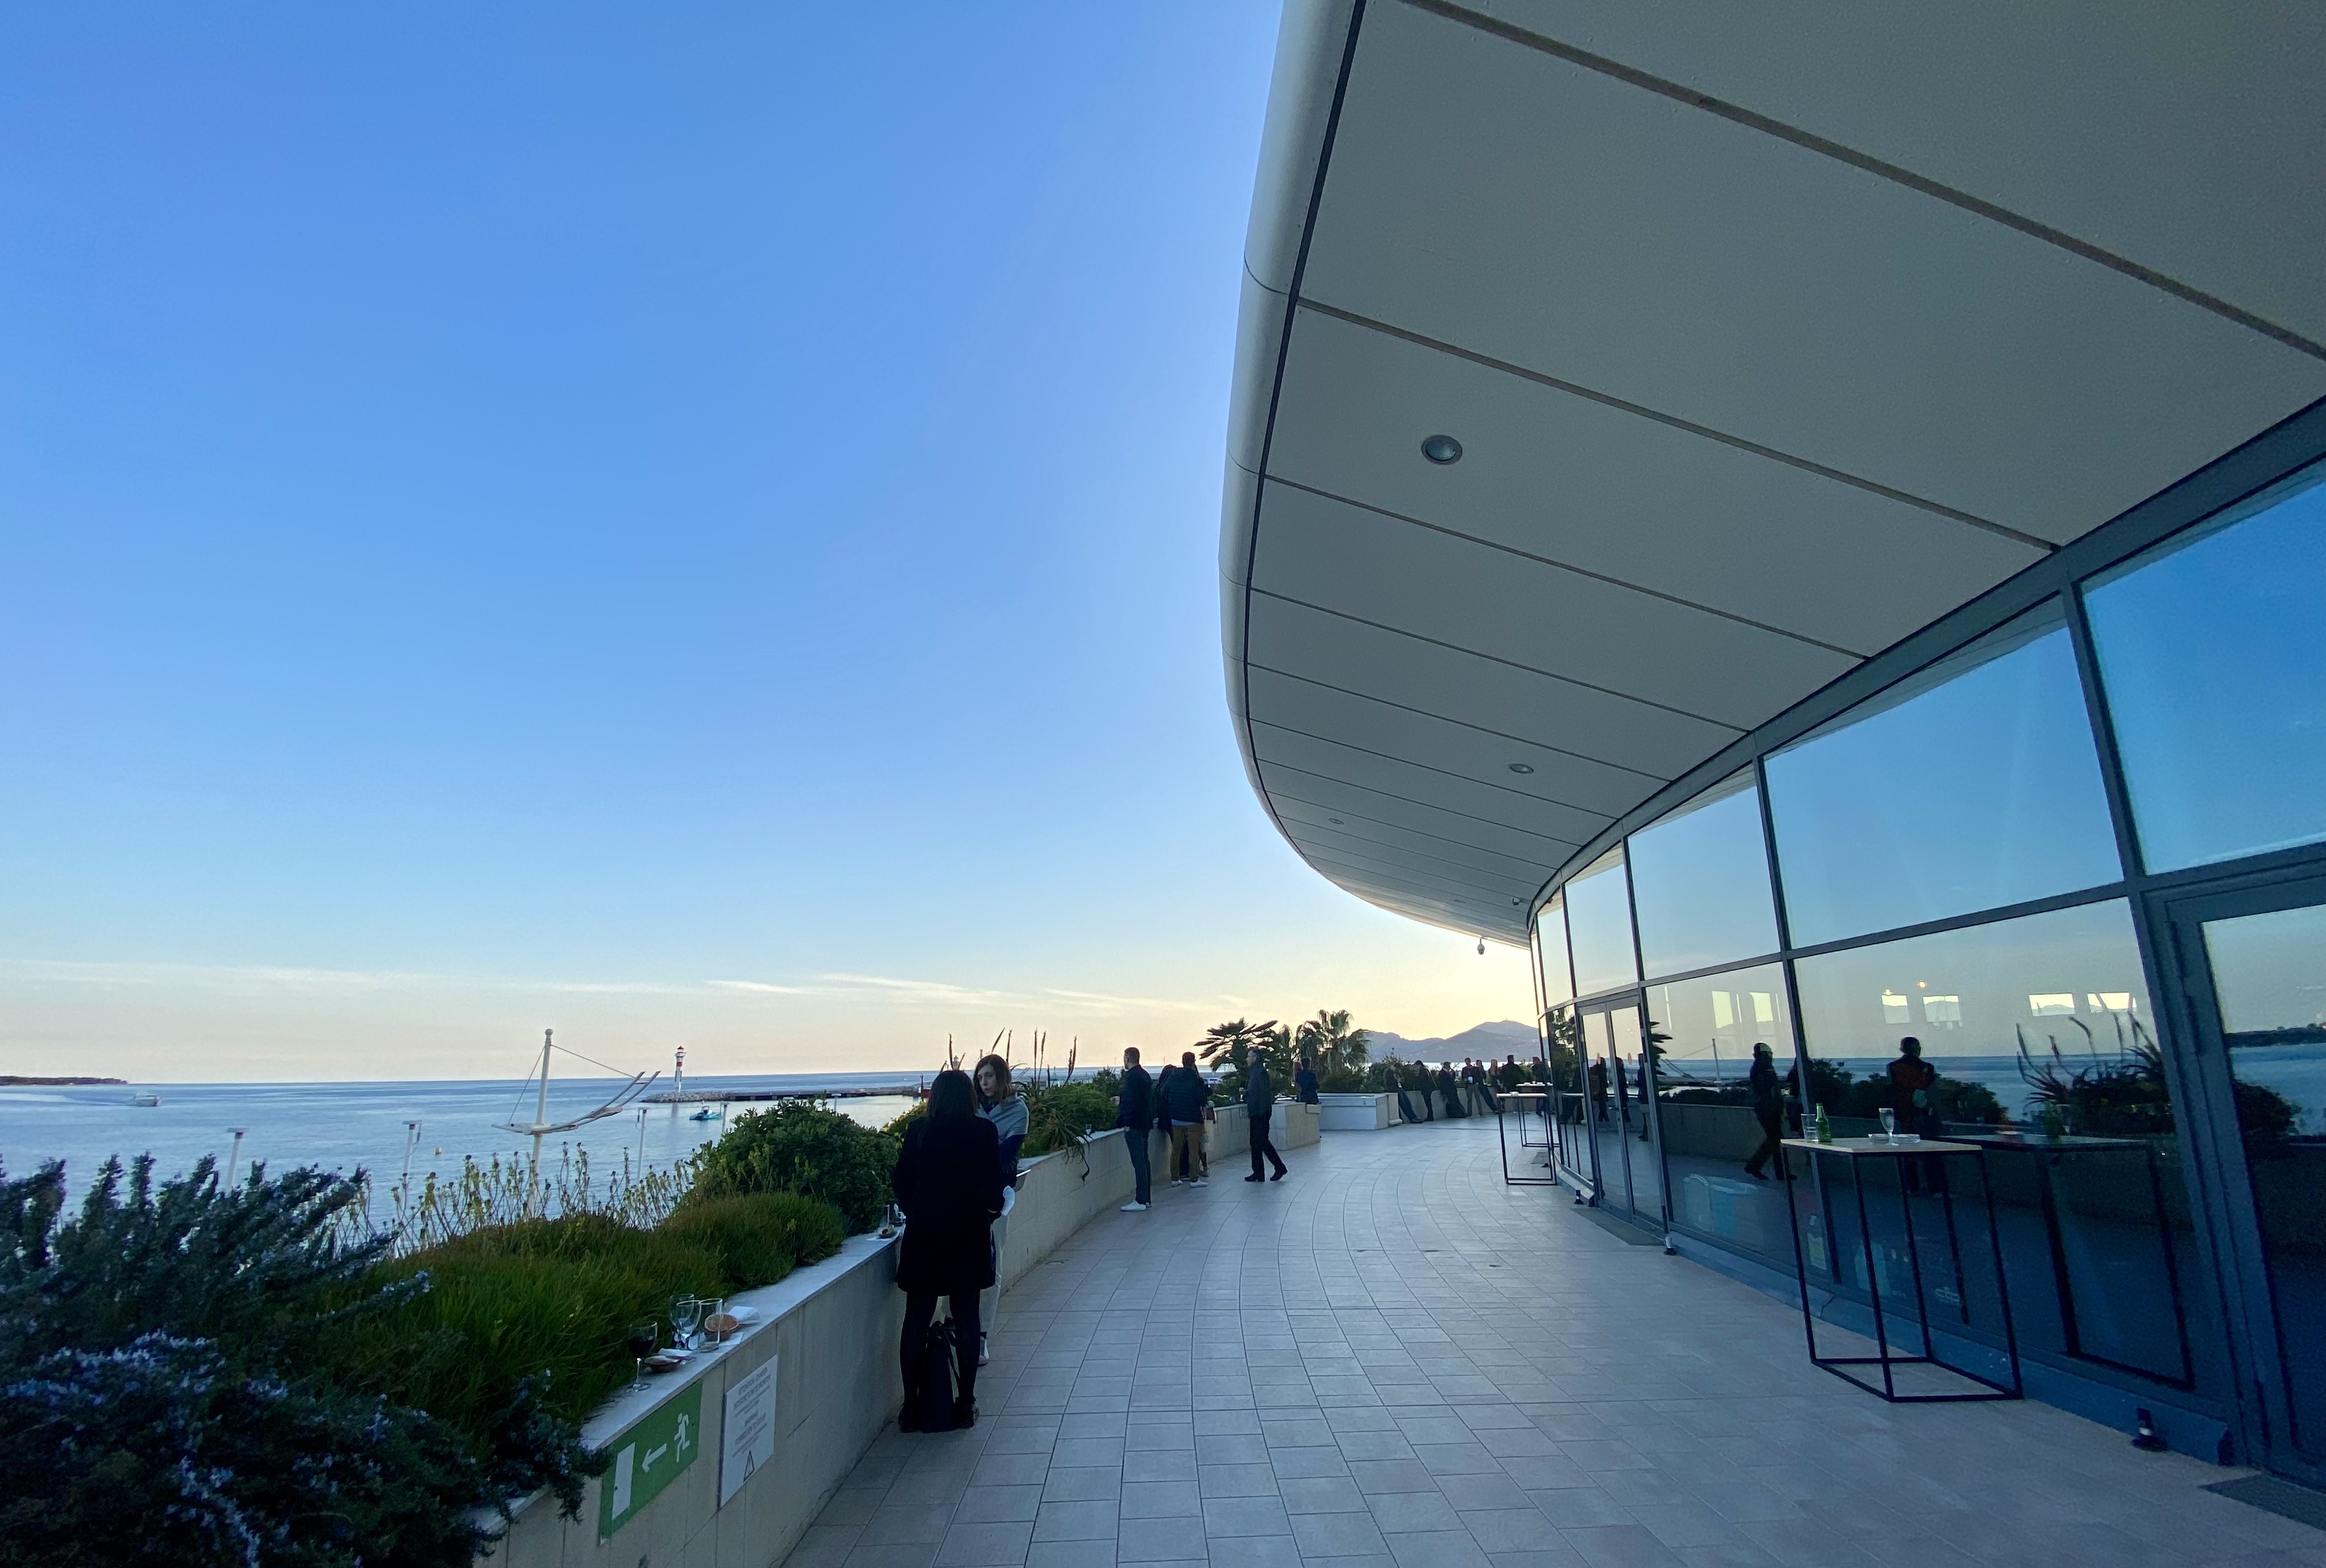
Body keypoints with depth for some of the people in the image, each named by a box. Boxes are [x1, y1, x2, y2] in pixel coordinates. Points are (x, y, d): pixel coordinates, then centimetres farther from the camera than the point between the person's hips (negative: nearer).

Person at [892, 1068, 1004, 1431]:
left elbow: (902, 1183, 0)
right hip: (969, 1236, 0)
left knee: (916, 1320, 10)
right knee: (966, 1317, 10)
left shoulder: (918, 1131, -3)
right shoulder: (985, 1131, -6)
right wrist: (988, 1211, 16)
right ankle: (966, 1405, 16)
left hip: (923, 1236, 0)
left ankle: (911, 1408, 14)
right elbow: (995, 1186, -3)